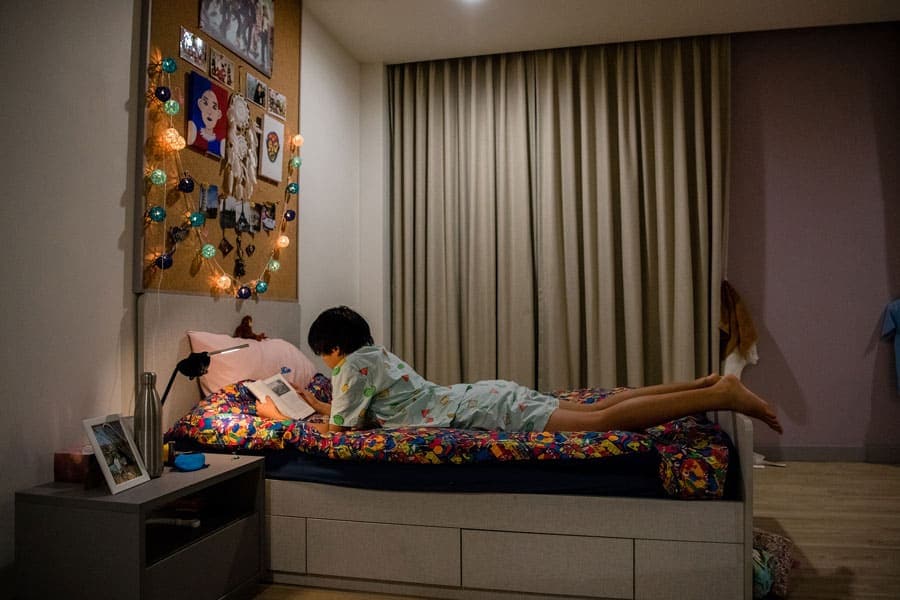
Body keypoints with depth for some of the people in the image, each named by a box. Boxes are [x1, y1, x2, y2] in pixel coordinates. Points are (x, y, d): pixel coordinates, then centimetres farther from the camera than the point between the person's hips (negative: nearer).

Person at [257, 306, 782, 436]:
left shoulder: (354, 366, -1)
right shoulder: (376, 354, 24)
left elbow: (339, 428, 0)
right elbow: (356, 409, 38)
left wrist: (282, 419, 13)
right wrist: (315, 401, 39)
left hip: (484, 411, -8)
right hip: (490, 395, 8)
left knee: (601, 422, -18)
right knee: (597, 409, 8)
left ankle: (722, 394, -21)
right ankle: (707, 383, 7)